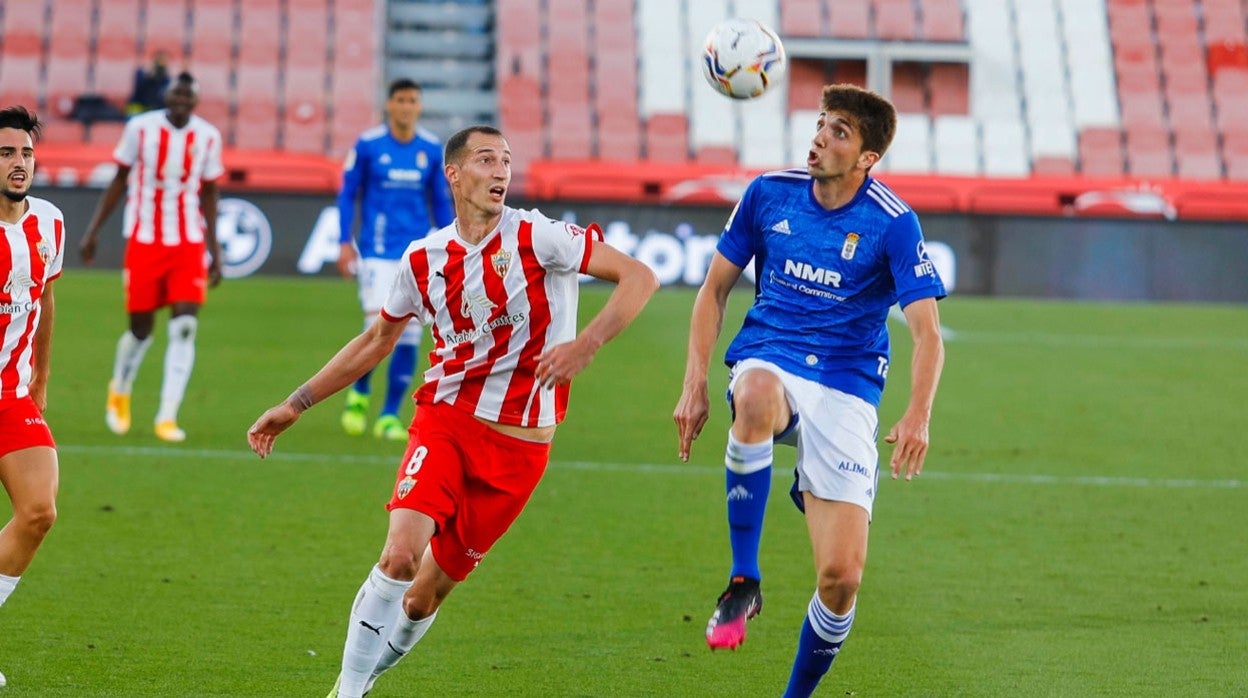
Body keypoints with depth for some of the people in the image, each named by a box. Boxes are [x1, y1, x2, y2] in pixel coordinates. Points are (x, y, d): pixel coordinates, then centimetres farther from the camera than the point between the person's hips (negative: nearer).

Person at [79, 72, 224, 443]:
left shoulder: (208, 137, 1)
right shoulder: (140, 128, -4)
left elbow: (208, 194, 10)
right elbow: (119, 180, 5)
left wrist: (215, 251, 11)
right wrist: (93, 230, 3)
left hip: (189, 244, 1)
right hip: (144, 241, -1)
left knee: (185, 326, -12)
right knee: (140, 330, 4)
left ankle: (167, 417, -8)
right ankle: (119, 392, 35)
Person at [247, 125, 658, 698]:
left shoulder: (536, 237, -8)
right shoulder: (424, 259, 4)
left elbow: (638, 276, -11)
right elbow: (376, 341, 19)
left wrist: (586, 344, -26)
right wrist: (296, 405, 19)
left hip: (518, 442, -2)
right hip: (443, 420, 2)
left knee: (428, 592, 3)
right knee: (400, 555, -21)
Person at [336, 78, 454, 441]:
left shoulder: (432, 150, 5)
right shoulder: (367, 145, -3)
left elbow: (441, 202, 14)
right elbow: (347, 194, 3)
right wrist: (345, 243, -3)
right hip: (378, 251, -3)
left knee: (409, 336, -1)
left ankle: (389, 416, 8)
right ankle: (359, 392, 16)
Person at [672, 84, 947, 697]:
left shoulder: (893, 223, -7)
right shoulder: (770, 193, 3)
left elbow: (927, 332, -12)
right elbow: (715, 287, 13)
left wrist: (918, 415, -30)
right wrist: (695, 384, 3)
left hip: (846, 385, -1)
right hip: (767, 358, 1)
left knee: (842, 575, -12)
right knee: (757, 399, -41)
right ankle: (744, 580, -28)